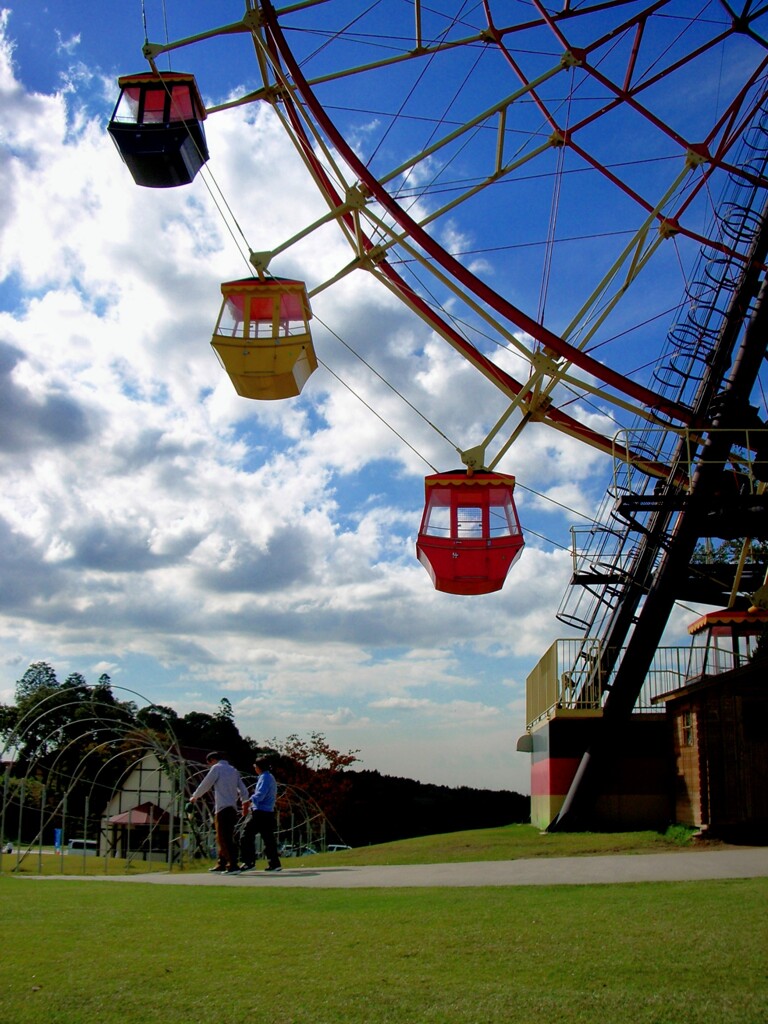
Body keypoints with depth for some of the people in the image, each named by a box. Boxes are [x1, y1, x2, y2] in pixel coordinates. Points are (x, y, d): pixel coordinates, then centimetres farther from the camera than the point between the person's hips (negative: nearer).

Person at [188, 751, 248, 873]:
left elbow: (205, 785, 2)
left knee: (224, 838, -9)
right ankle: (221, 864, 19)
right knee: (223, 838, 16)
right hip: (233, 809, 8)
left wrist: (194, 797, 16)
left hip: (222, 808, -8)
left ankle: (233, 865, -16)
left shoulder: (217, 768, 1)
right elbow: (244, 791, 19)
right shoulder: (234, 771, 21)